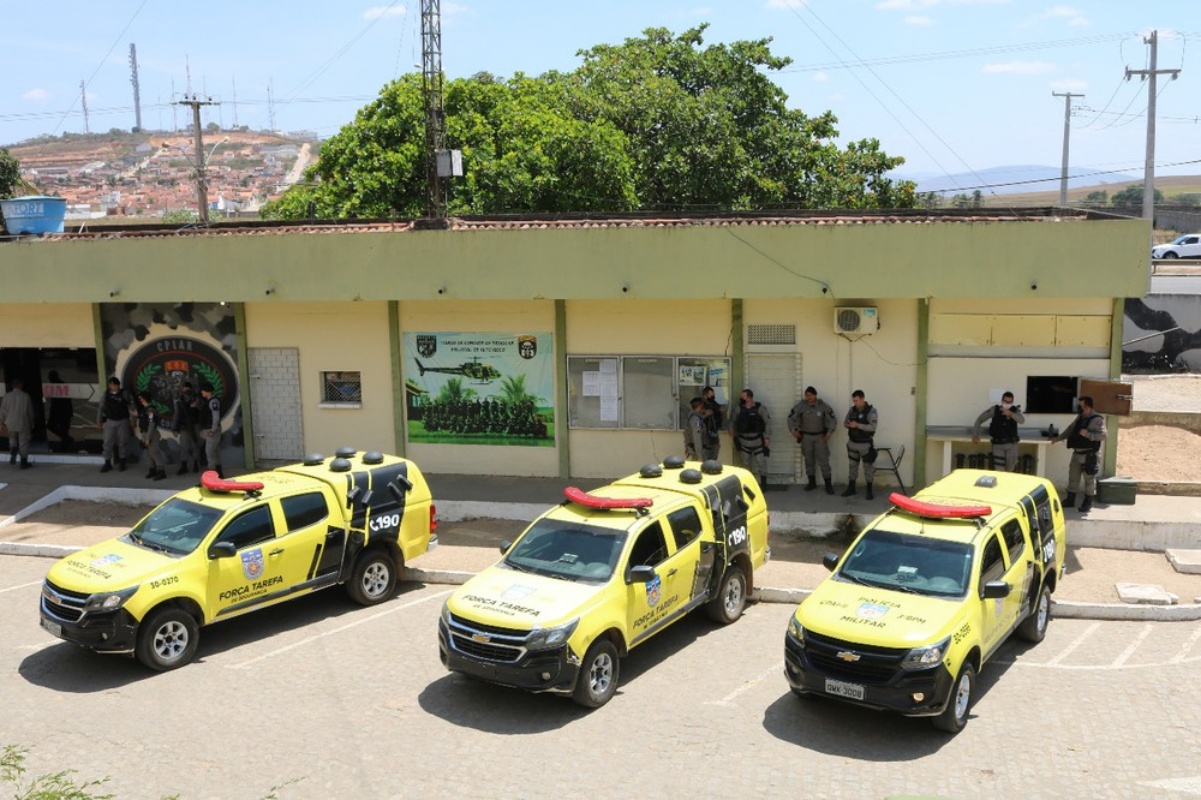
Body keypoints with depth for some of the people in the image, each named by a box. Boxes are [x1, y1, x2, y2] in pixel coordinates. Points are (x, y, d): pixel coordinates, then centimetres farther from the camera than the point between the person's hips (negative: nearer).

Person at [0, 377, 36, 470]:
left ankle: (13, 452, -2)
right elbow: (30, 411, -2)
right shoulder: (25, 396, -9)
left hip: (11, 424, 3)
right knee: (23, 442, 7)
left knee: (12, 439, 24)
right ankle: (24, 462, 12)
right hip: (23, 424, -2)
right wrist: (31, 424, 10)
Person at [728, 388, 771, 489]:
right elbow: (732, 419, 17)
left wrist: (767, 437, -11)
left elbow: (768, 422, -9)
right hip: (744, 440, 4)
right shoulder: (739, 408, 0)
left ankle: (763, 483, 7)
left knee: (761, 461, -3)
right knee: (745, 463, 11)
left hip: (757, 440, -4)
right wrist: (731, 429, 0)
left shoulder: (760, 408, -11)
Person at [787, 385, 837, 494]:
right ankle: (812, 482, 24)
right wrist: (793, 430, -7)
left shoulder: (823, 406, -12)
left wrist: (829, 433, -11)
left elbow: (833, 420, -5)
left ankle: (828, 484, -1)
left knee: (823, 460, -6)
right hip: (806, 436, 2)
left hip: (820, 436, -2)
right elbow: (791, 417, 1)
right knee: (809, 460, 11)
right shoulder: (801, 406, -10)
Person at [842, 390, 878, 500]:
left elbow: (873, 427, -23)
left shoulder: (871, 411, -13)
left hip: (866, 444, -5)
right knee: (852, 466, 12)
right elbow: (845, 422, 11)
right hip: (852, 443, 5)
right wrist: (847, 424, -13)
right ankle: (851, 488, 23)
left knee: (868, 467, 3)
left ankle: (869, 491, 12)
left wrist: (858, 425, -27)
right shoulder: (852, 409, 4)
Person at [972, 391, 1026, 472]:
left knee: (1010, 469, 6)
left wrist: (1011, 414, -39)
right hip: (998, 444, -1)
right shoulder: (994, 409, -6)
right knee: (999, 470, -8)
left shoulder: (1015, 410, -3)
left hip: (1011, 444, 1)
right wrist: (975, 434, -4)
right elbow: (980, 419, 0)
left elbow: (1022, 420, -22)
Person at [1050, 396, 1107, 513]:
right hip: (1077, 454, 8)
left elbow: (1103, 435, -23)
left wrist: (1087, 434, -25)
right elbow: (1070, 429, 24)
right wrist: (1058, 438, 22)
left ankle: (1087, 504, 12)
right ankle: (1070, 500, 25)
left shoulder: (1097, 419, -13)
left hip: (1089, 456, -8)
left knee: (1089, 479, 2)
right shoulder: (1079, 417, 11)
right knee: (1073, 477, 14)